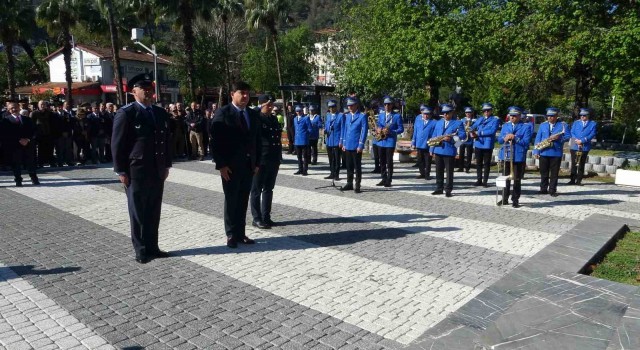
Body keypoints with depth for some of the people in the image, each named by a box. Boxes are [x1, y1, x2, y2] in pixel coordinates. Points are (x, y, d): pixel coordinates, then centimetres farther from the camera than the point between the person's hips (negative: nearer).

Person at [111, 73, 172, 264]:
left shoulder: (160, 113, 11)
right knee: (138, 213, 5)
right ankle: (141, 251, 15)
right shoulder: (125, 113, -7)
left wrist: (166, 165, 12)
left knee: (154, 212, 12)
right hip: (136, 171, -5)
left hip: (157, 171, 6)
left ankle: (152, 247, 23)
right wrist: (121, 171, -11)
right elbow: (117, 144, -8)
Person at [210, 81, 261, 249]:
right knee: (231, 200, 4)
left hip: (249, 165, 5)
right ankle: (231, 235, 14)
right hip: (230, 166, -5)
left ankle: (240, 233, 18)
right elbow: (216, 141, -10)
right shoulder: (223, 113, -6)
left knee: (243, 201, 9)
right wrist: (221, 164, -15)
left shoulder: (253, 115, 11)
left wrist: (257, 162, 7)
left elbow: (257, 140, 13)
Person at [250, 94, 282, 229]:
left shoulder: (274, 118, 13)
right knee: (257, 190, 3)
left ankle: (266, 217, 22)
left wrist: (279, 156, 15)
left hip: (274, 159, 7)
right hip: (260, 159, -7)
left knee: (269, 189, 13)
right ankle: (257, 218, 10)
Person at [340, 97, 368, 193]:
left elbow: (364, 131, -10)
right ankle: (349, 184, 21)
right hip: (348, 146, 6)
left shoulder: (362, 116, -6)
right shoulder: (347, 116, 13)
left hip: (356, 146, -6)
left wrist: (360, 145, -14)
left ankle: (357, 186, 8)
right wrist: (343, 143, 12)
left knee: (357, 167, 1)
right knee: (349, 166, 12)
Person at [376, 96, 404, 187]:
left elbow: (401, 129, -5)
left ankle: (389, 180, 6)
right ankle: (384, 179, 18)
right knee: (382, 162, 9)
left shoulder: (397, 116, -2)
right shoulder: (380, 115, 15)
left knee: (389, 162, -1)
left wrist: (390, 132, -18)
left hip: (390, 141, -5)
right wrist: (378, 130, -4)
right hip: (381, 141, 5)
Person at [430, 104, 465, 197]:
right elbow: (434, 136, 15)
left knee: (449, 172, 0)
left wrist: (451, 138, -23)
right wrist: (432, 149, 8)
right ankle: (439, 188, 19)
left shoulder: (458, 123, 2)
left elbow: (462, 135, -9)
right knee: (439, 171, 10)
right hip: (438, 150, 5)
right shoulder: (438, 123, 17)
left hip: (449, 151, -5)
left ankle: (448, 190, 6)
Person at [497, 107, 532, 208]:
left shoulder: (526, 127, -2)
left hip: (518, 156, -4)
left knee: (517, 179, 3)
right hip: (506, 155, 4)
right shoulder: (505, 126, 12)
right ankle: (505, 199, 20)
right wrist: (505, 139, -14)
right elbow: (499, 139, 7)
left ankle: (515, 200, 11)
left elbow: (526, 142, -11)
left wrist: (514, 138, -20)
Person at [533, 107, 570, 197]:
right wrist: (536, 151, -2)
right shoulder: (542, 125, 10)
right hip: (543, 153, 2)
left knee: (554, 173, 2)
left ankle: (552, 190, 9)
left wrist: (559, 138, -20)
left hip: (556, 153, -2)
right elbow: (538, 138, 6)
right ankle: (543, 189, 16)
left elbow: (568, 136, -2)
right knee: (543, 172, 7)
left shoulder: (563, 125, 3)